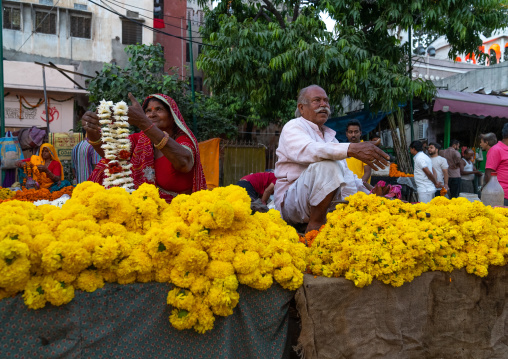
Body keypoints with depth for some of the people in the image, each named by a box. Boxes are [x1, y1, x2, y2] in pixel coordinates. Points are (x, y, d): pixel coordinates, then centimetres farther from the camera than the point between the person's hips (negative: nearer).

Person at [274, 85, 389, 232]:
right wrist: (351, 149, -39)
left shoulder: (329, 135, 24)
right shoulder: (293, 127, 0)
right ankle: (315, 227, -26)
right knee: (327, 165, -32)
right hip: (291, 202, -7)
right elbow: (308, 150, -25)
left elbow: (345, 174, 22)